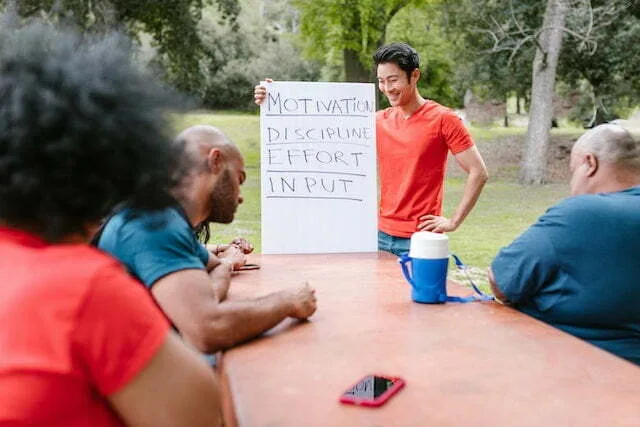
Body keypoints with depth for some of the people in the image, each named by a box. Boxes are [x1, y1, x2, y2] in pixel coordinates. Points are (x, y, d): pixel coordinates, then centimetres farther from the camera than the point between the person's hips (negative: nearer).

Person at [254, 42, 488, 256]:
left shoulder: (443, 119, -5)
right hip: (382, 236, 5)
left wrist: (453, 221, -9)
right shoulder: (379, 121, 8)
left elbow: (479, 173, -5)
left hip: (420, 240, -4)